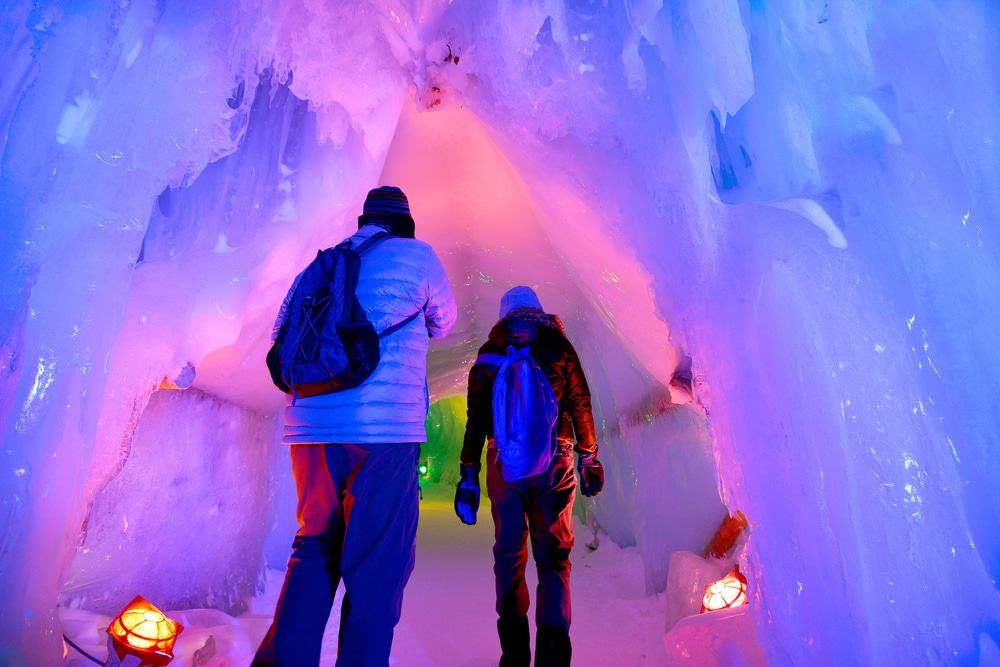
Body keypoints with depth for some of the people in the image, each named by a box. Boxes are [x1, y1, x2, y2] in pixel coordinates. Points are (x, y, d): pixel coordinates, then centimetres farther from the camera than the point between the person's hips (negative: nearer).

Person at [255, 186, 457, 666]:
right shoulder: (417, 256, 4)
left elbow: (282, 335, 20)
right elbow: (443, 323, 17)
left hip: (309, 428, 6)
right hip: (385, 429, -5)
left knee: (314, 548, 19)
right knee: (378, 560, 4)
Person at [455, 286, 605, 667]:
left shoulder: (487, 356, 9)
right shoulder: (559, 348, 8)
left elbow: (475, 421, 5)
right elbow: (580, 404, 3)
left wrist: (468, 475, 7)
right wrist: (589, 457, 9)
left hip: (504, 462, 1)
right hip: (553, 460, 0)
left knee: (509, 554, 14)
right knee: (553, 555, 10)